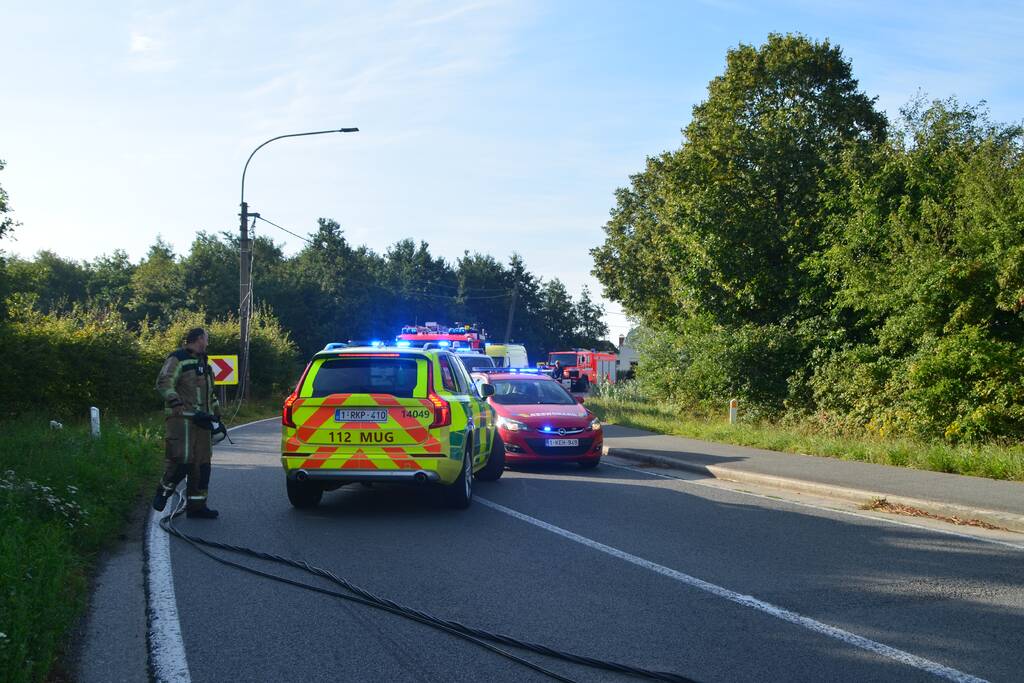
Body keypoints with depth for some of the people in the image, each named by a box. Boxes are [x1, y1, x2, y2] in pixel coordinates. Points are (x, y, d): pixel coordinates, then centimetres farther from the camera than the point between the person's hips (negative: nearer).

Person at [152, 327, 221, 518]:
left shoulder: (203, 363, 24)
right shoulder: (178, 359, -4)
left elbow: (210, 393, 31)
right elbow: (164, 384, -15)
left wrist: (216, 415, 24)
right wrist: (181, 408, -22)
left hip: (201, 421, 9)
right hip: (182, 420, -9)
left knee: (202, 463, 6)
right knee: (182, 460, -16)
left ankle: (196, 505, 11)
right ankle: (163, 493, 5)